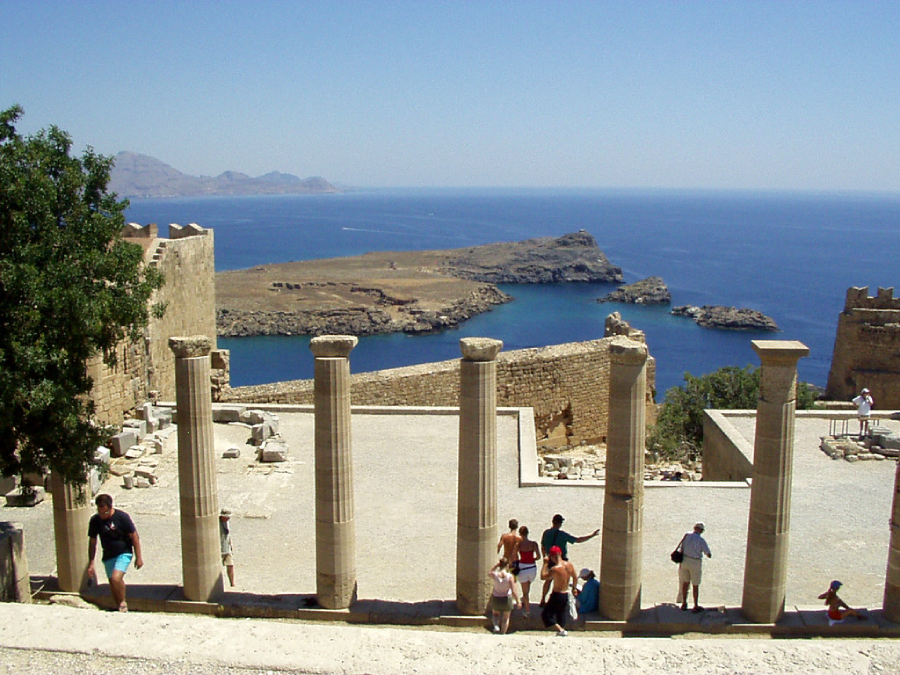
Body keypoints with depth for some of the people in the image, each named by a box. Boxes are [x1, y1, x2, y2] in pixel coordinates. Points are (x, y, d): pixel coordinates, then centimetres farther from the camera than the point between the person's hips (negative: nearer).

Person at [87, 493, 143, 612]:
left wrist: (138, 557, -9)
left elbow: (134, 536, -10)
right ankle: (120, 609, 28)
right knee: (113, 584, 10)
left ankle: (123, 603, -2)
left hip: (124, 553, -5)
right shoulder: (95, 520, -6)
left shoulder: (122, 517, -18)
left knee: (116, 578, -24)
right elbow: (92, 542, 5)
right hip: (108, 556, 5)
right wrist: (91, 563, 5)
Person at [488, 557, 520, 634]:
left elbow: (489, 573, 8)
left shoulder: (495, 575, -19)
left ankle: (496, 626, 5)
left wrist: (496, 565, -3)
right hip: (506, 599, -1)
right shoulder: (510, 577, -24)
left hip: (496, 599, 1)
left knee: (495, 614, 30)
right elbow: (513, 592, -22)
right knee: (506, 618, 24)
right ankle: (503, 634, 32)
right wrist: (518, 602, -8)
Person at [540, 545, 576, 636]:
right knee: (561, 616, 21)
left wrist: (545, 563, -8)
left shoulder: (555, 569, -24)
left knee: (546, 615, 4)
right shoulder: (569, 565, -3)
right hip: (566, 595, 7)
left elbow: (543, 577, -14)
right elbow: (574, 577, 12)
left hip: (557, 595, -7)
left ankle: (561, 630, -6)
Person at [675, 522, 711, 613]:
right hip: (695, 563, -3)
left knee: (685, 582, 18)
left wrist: (680, 562, 6)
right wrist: (707, 554, 14)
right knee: (695, 585, 10)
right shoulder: (701, 540, -14)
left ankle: (684, 604, 25)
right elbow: (709, 555, -10)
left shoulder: (687, 535, -3)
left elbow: (681, 549, -1)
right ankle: (696, 606, 19)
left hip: (684, 561, 4)